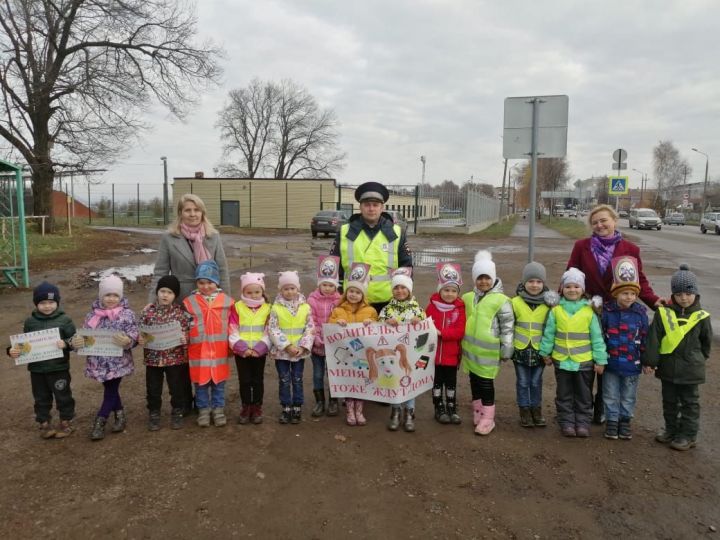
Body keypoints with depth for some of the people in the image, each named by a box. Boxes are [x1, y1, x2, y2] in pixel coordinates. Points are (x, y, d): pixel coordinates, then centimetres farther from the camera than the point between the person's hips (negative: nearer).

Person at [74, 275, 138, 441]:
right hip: (99, 361, 3)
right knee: (111, 390, 16)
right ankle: (120, 415, 36)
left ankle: (99, 423, 16)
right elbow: (84, 334, 4)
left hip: (118, 362, -3)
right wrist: (76, 342, -17)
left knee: (111, 391, 2)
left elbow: (134, 337, -11)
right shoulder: (93, 314, 1)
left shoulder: (127, 314, -8)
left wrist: (127, 341, -33)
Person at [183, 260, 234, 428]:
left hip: (220, 350, 1)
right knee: (201, 383, 9)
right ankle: (203, 409, 25)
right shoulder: (189, 302, -3)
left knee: (219, 382, 11)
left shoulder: (227, 301, -1)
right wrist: (184, 345, -1)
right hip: (198, 351, 0)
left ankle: (218, 409, 25)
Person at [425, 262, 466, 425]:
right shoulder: (432, 305, -4)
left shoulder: (460, 308, -7)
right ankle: (439, 409, 24)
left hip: (452, 354, 0)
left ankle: (452, 409, 26)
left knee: (451, 382, 12)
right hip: (434, 352, 1)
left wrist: (441, 333, -24)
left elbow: (460, 331, -15)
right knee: (437, 382, 12)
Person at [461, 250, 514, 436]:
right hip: (471, 350, 6)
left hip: (488, 351, -6)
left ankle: (488, 418, 10)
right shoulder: (467, 298, 8)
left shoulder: (501, 301, -9)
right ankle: (478, 413, 30)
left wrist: (506, 350, -8)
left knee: (486, 383, -1)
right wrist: (461, 344, 20)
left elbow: (508, 327, -8)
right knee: (474, 381, 15)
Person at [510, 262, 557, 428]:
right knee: (523, 382, 9)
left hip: (539, 350, 1)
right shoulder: (516, 302, -3)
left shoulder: (549, 303, -1)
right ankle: (525, 411, 21)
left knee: (536, 382, 12)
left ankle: (536, 410, 27)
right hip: (521, 350, -1)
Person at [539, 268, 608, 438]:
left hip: (584, 361, -1)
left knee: (584, 396, 12)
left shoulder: (589, 311, -7)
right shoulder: (556, 310, -5)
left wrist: (600, 360, -3)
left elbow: (597, 338, -4)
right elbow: (549, 333, 3)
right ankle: (567, 423, 23)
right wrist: (546, 353, 6)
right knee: (564, 395, 11)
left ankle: (583, 423, 25)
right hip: (562, 361, 1)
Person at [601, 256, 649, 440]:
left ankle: (625, 420, 30)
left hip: (632, 364, 1)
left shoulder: (640, 312, -6)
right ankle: (612, 420, 25)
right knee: (611, 395, 11)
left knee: (628, 396, 15)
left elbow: (645, 337, 1)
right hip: (611, 362, -1)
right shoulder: (607, 311, -10)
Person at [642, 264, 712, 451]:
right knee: (669, 401, 16)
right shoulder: (664, 313, -6)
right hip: (668, 367, 2)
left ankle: (689, 435, 20)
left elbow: (706, 341, 7)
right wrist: (650, 361, -9)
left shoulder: (701, 316, -7)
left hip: (690, 370, -2)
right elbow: (653, 338, -7)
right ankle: (671, 430, 31)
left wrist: (699, 358, 13)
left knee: (690, 402, 9)